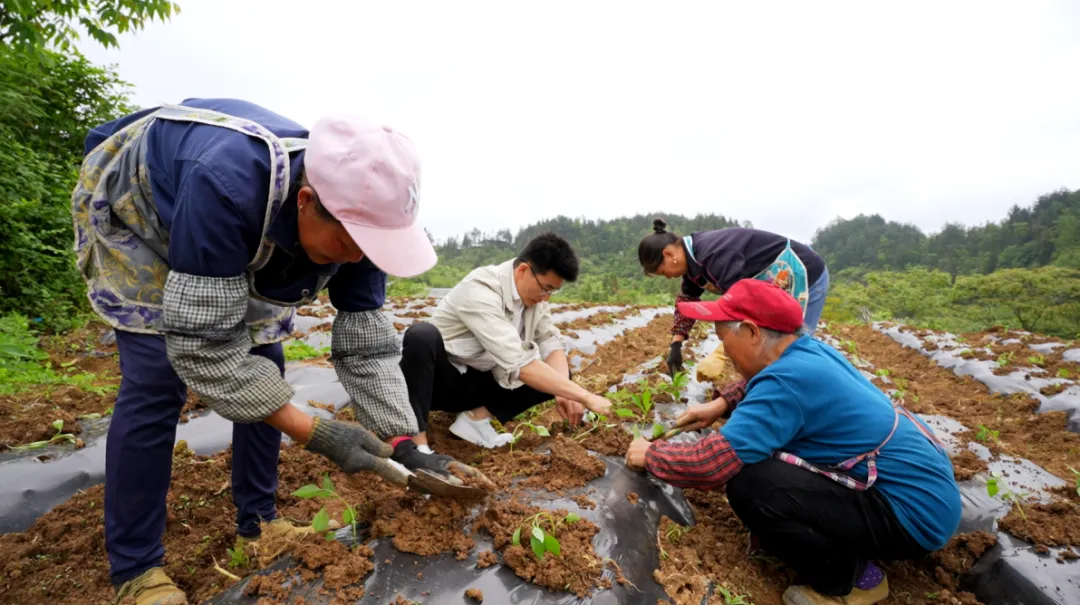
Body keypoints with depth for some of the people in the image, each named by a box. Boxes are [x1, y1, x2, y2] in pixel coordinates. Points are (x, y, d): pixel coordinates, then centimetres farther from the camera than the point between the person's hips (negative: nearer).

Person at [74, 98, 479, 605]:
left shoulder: (352, 214, -26)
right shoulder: (225, 186, -45)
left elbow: (365, 341, -21)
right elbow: (203, 346, -39)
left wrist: (404, 444, -24)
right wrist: (313, 434, -39)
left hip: (243, 247, 5)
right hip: (133, 213, -5)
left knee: (264, 368, -3)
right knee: (156, 381, -17)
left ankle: (257, 520, 14)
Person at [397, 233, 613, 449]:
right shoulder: (480, 291, -29)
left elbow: (550, 342, -5)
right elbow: (519, 363, -37)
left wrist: (564, 392, -24)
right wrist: (585, 397, -35)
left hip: (477, 384, 7)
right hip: (438, 379, -6)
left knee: (558, 374, -6)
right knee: (422, 335, -37)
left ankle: (477, 416, -8)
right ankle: (416, 440, -30)